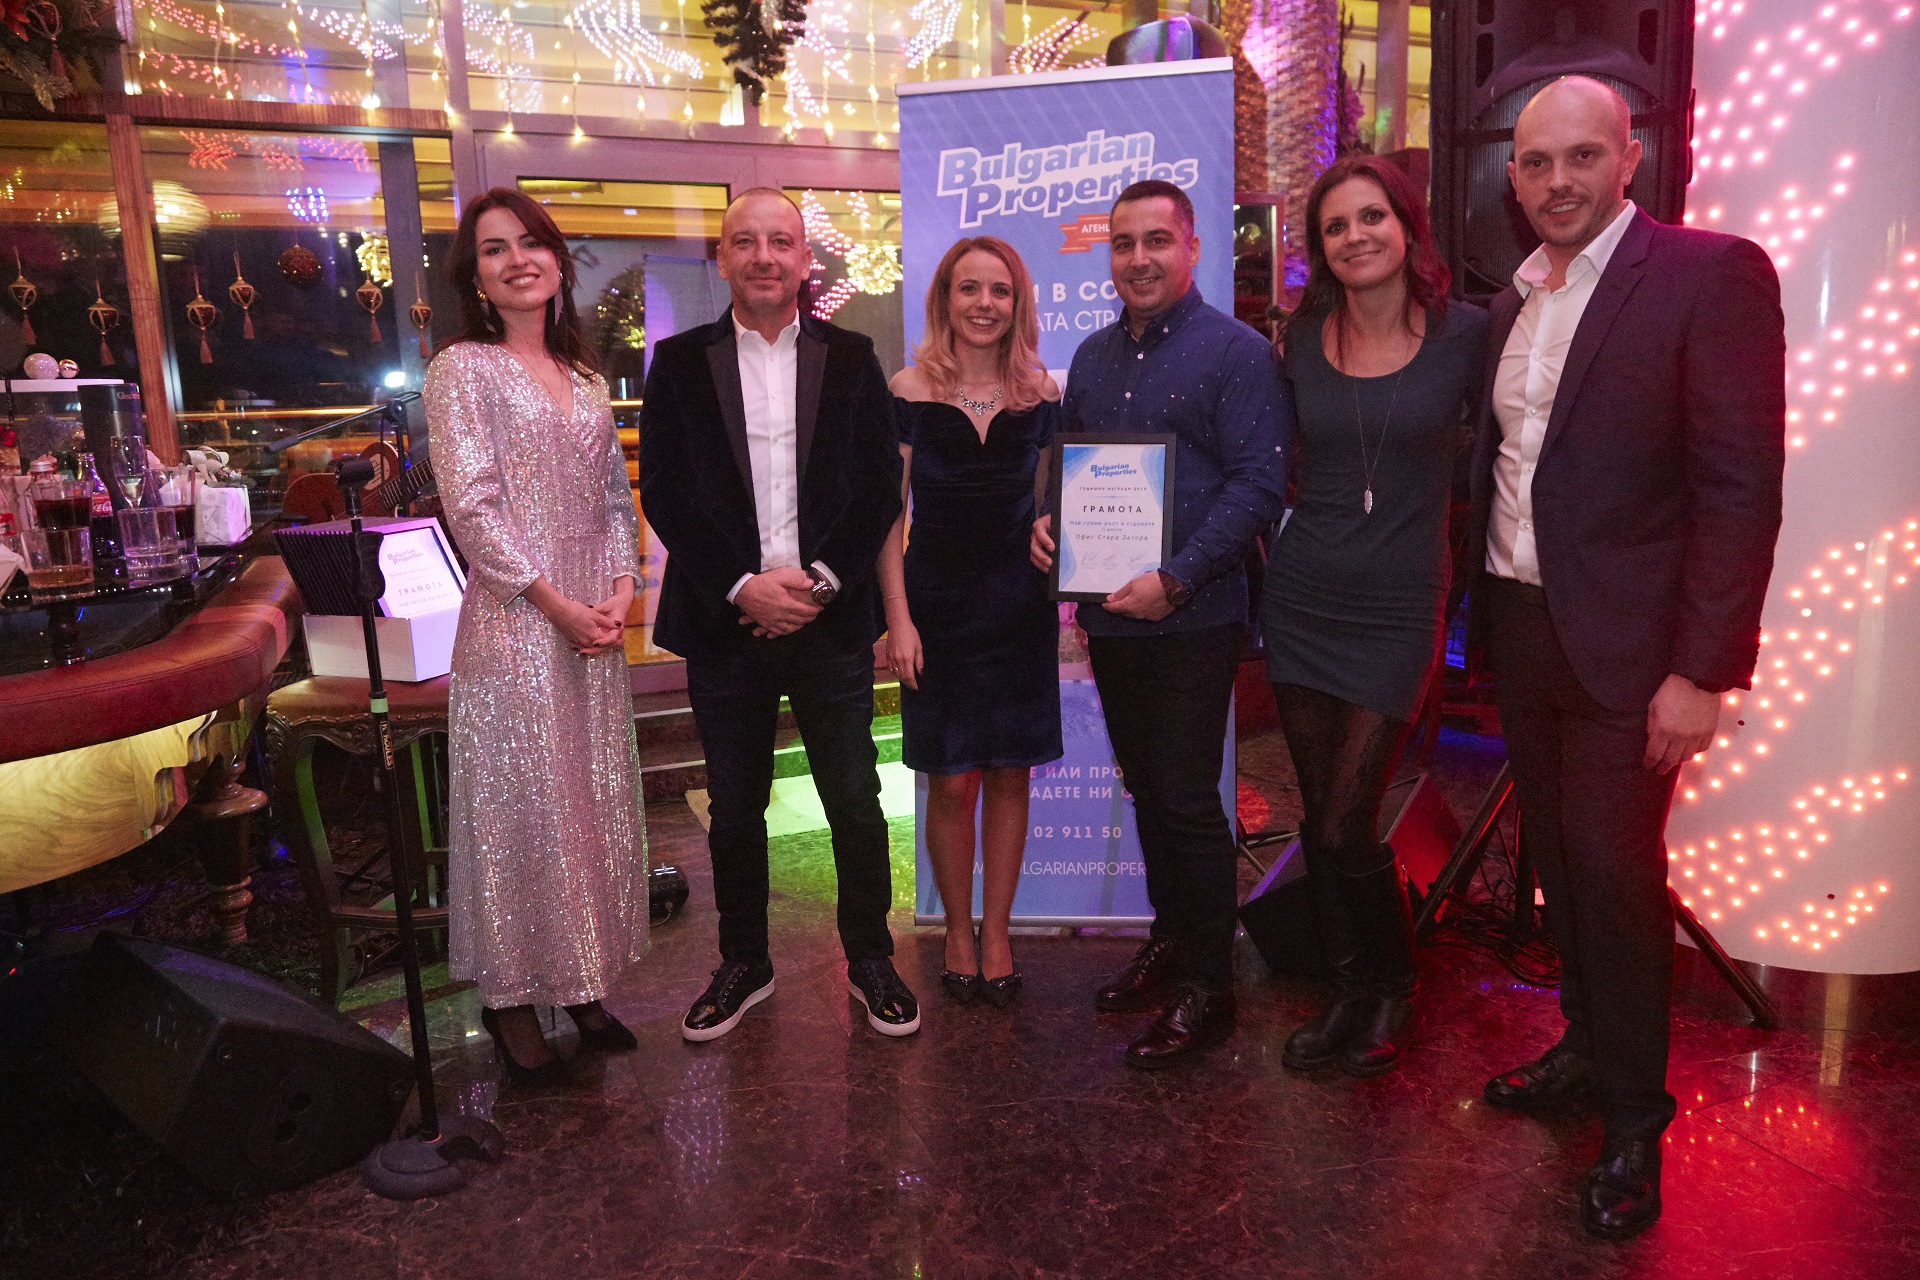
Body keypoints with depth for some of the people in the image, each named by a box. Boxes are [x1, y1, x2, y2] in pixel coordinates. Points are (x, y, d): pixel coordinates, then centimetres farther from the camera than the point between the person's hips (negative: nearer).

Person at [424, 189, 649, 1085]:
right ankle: (510, 995, 17)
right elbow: (473, 506, -11)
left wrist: (621, 590, -2)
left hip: (595, 622, 6)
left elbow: (616, 496, 13)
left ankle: (582, 980, 25)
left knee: (595, 800, 11)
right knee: (518, 807, 2)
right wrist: (557, 603, -15)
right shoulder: (463, 369, -3)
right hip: (513, 621, -6)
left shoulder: (584, 376, 15)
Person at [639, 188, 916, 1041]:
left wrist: (820, 580, -12)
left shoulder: (851, 360, 5)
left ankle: (870, 960, 26)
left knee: (856, 804, 7)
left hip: (832, 620, 0)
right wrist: (742, 586, -12)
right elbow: (664, 493, -2)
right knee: (733, 809, 12)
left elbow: (881, 487, 0)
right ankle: (743, 962, 30)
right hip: (725, 622, 1)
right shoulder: (680, 363, 4)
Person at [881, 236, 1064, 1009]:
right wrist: (898, 618, -9)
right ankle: (957, 932, 23)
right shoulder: (911, 390, -3)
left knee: (1009, 776, 7)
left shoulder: (1040, 393, 4)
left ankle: (996, 932, 24)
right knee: (952, 784, 2)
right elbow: (888, 515, -3)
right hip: (938, 604, -2)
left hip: (1019, 605, 2)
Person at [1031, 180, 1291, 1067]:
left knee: (1187, 799, -4)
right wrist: (1046, 519, 1)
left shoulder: (1237, 352, -6)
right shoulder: (1092, 357, 15)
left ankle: (1207, 987, 10)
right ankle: (1169, 939, 32)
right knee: (1146, 788, 15)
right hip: (1109, 615, 6)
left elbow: (1257, 484, -13)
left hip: (1192, 619, -6)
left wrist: (1175, 582, -20)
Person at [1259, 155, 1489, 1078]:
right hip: (1301, 601, 4)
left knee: (1347, 825, -5)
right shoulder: (1305, 339, 4)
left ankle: (1394, 986, 23)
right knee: (1319, 818, 10)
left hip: (1397, 610, -3)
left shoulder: (1465, 334, -4)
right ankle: (1348, 991, 29)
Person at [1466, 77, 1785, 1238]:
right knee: (1560, 860, 16)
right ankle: (1590, 1045, 35)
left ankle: (1634, 1116, 21)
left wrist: (1704, 670, -19)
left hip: (1623, 644, -6)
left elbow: (1742, 486, -15)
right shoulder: (1513, 304, 11)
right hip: (1519, 630, 6)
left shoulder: (1712, 274, -9)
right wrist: (1481, 613, 7)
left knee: (1616, 872, 2)